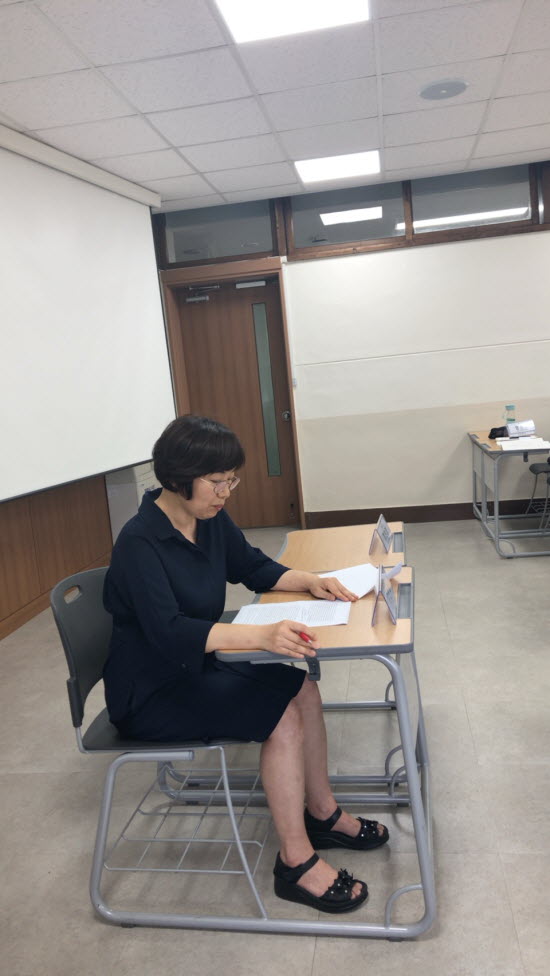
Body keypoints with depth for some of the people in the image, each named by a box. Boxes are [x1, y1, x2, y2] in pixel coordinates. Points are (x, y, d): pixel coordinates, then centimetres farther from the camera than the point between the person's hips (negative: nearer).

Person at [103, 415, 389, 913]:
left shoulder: (210, 519, -3)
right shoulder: (140, 543, -26)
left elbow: (255, 568, 11)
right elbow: (169, 633, -36)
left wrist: (311, 581, -8)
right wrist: (263, 634, -48)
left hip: (197, 666, 8)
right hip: (150, 696, -7)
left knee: (301, 687, -6)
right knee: (281, 716, -19)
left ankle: (322, 813, 13)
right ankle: (297, 863, -3)